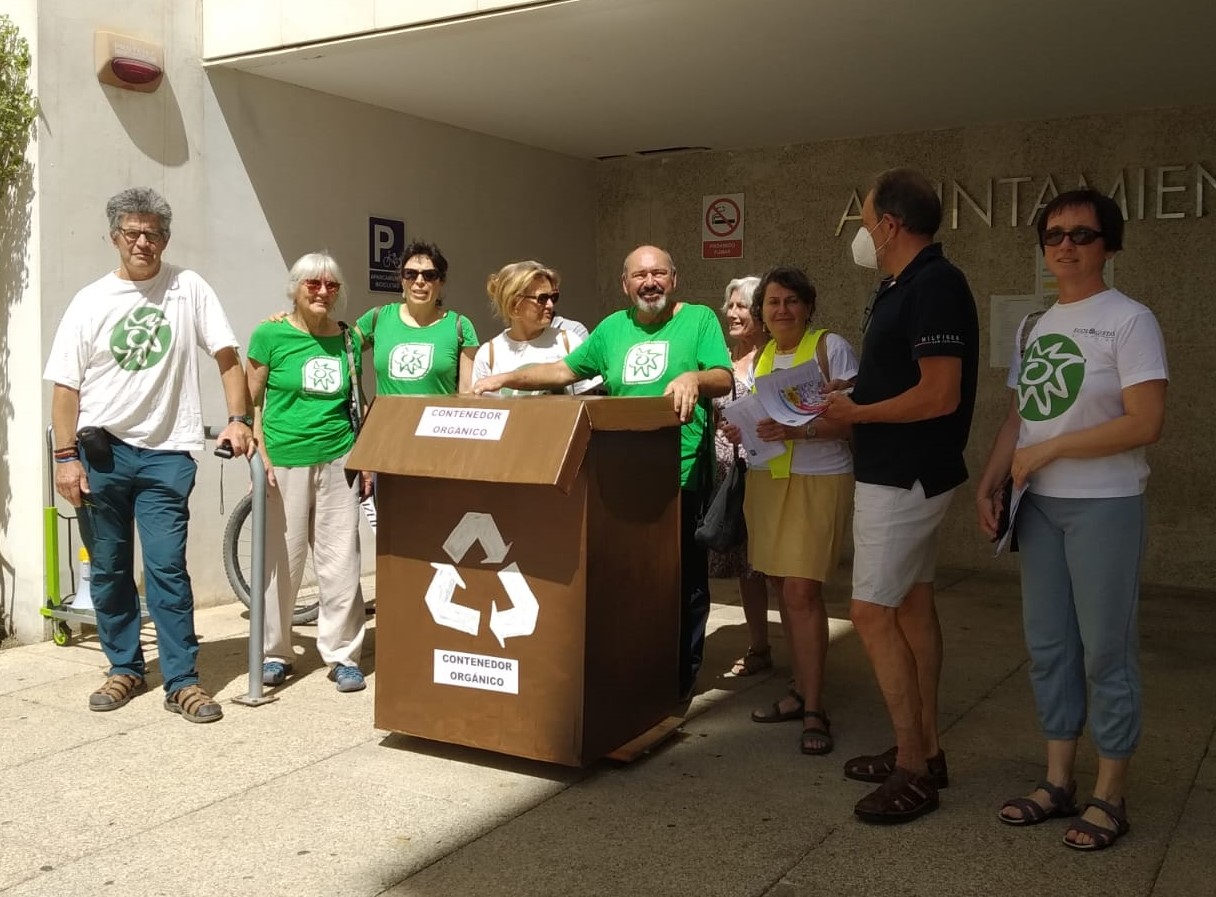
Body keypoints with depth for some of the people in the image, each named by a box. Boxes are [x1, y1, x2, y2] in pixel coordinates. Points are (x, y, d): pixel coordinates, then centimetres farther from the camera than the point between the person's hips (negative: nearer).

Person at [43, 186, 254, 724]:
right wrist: (66, 456, -4)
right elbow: (66, 385, 3)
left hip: (166, 454, -2)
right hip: (100, 452, 2)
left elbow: (227, 356, 2)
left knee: (167, 569, -5)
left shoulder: (189, 288, 2)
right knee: (108, 570, 10)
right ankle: (125, 668, 25)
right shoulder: (90, 301, 4)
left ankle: (182, 682, 2)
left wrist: (238, 419, -9)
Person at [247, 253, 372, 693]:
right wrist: (261, 456, -8)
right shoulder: (270, 334, -2)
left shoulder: (347, 339, 8)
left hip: (338, 459, 3)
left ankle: (343, 654, 13)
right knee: (281, 559, 4)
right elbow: (251, 401, 1)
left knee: (341, 559, 3)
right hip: (285, 461, -2)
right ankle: (275, 652, 21)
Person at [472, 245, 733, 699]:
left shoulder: (699, 319, 3)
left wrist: (695, 377, -30)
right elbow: (564, 370, 22)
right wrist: (507, 379, 13)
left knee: (684, 582, 4)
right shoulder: (613, 327, 17)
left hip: (682, 474, -4)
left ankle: (680, 680, 17)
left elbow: (724, 380, -9)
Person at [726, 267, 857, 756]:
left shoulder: (830, 347, -5)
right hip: (766, 480, 6)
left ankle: (814, 710, -4)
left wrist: (797, 430, -26)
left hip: (818, 481, -6)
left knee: (802, 590, -11)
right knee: (784, 589, 9)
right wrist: (740, 428, 1)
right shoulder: (760, 356, 15)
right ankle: (802, 690, 21)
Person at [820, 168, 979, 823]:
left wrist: (855, 412, -14)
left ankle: (913, 771, 1)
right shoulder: (903, 287, 12)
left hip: (904, 476, -10)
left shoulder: (934, 286, -18)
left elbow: (940, 394, -24)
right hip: (896, 472, 10)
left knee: (872, 613, -8)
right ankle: (923, 750, 24)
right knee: (911, 603, 13)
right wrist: (836, 406, 9)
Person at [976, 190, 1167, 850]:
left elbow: (1145, 424, -17)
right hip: (1039, 505, 7)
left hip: (1105, 505, -6)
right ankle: (1058, 782, 23)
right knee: (1048, 646, 11)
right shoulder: (1033, 329, 12)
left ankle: (1109, 795, 15)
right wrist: (988, 484, 2)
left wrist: (1046, 450, -15)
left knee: (1106, 650, 1)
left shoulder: (1129, 321, -8)